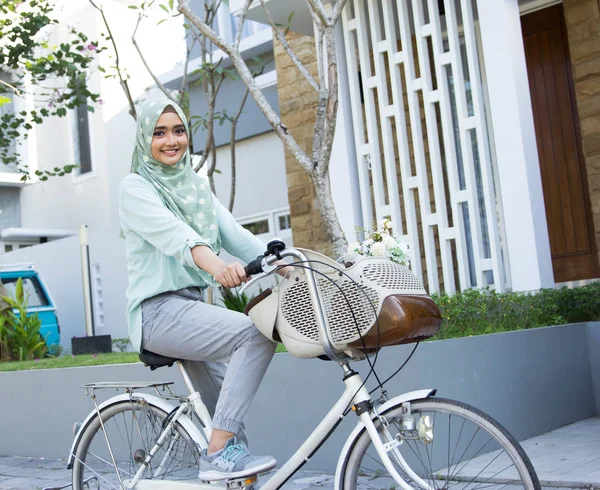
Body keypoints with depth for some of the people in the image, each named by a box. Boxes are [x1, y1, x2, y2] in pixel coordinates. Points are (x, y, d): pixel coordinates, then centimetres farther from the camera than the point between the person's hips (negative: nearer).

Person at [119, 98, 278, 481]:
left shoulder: (197, 186, 18)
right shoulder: (135, 187, -4)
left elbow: (234, 233, 3)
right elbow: (172, 233, -26)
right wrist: (215, 264, -45)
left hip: (192, 306, 8)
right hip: (159, 309, -8)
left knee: (227, 407, 9)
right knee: (258, 334, -26)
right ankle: (219, 454, -24)